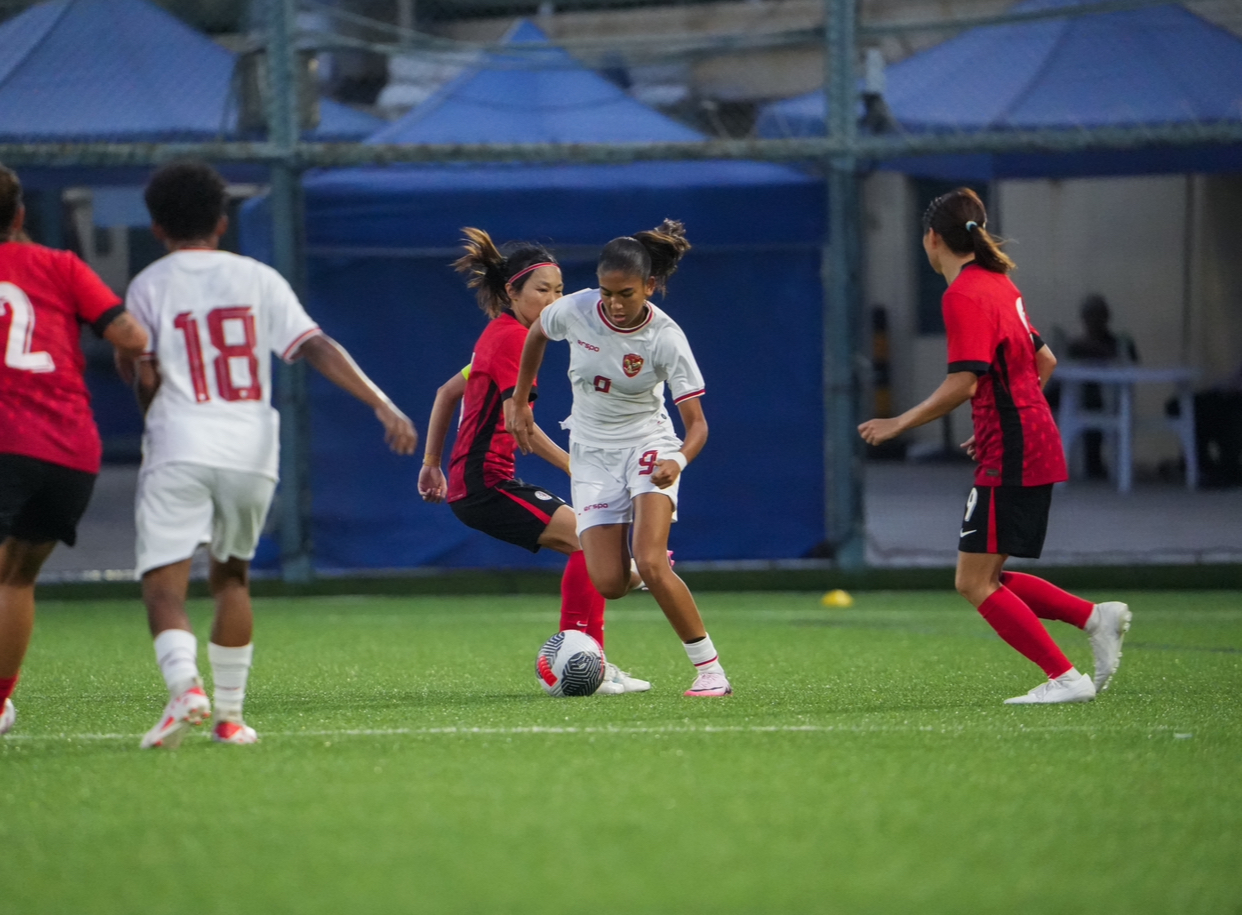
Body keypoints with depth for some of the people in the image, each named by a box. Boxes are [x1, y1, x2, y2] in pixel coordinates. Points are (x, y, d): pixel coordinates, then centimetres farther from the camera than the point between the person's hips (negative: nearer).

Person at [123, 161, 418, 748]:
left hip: (180, 451, -3)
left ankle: (185, 685, -34)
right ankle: (229, 715, 19)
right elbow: (317, 348, -2)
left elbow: (144, 378, 0)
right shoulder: (257, 279, 10)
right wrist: (383, 405, -5)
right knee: (231, 577, 21)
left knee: (164, 586, -7)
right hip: (252, 453, 3)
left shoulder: (148, 286, 6)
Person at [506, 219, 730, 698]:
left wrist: (677, 461, -40)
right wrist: (519, 401, 15)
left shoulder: (665, 338, -21)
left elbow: (697, 424, -20)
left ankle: (710, 670, -16)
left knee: (650, 564, -26)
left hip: (647, 446, -3)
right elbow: (535, 334, 12)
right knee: (609, 584, -10)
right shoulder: (575, 310, -14)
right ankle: (656, 569, 29)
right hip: (592, 453, 3)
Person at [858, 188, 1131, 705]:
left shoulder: (963, 296, -14)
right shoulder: (997, 283, 15)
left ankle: (1065, 679, -8)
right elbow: (1044, 361, 22)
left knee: (975, 583, -6)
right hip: (1033, 445, 10)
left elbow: (961, 385, -21)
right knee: (984, 580, 13)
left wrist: (898, 424, -13)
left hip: (1011, 459, -10)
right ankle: (1096, 617, 8)